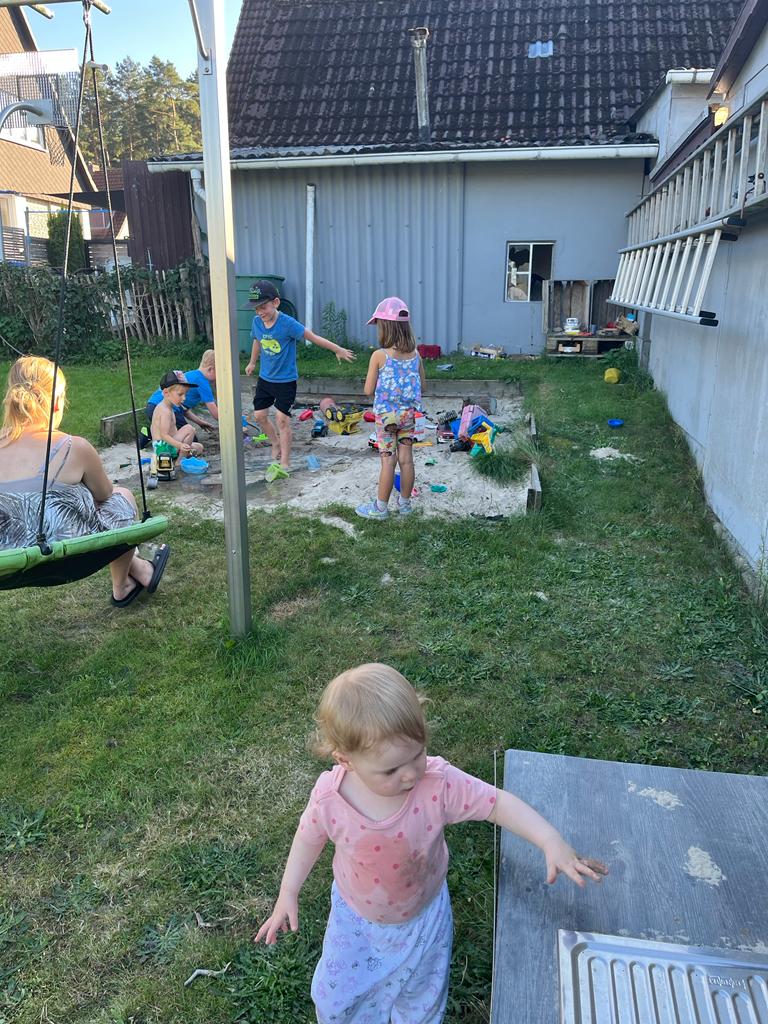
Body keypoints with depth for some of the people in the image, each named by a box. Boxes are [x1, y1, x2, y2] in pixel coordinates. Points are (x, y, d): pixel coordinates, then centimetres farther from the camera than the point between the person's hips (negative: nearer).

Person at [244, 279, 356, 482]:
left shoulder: (287, 323, -23)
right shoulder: (257, 322, -4)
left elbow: (313, 337, -18)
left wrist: (339, 350, -13)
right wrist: (252, 362, 33)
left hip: (285, 380, -6)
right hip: (265, 378, 6)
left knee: (282, 419, -7)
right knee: (259, 415, 8)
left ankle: (284, 465, -1)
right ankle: (276, 445, 34)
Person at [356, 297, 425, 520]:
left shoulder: (379, 356, -14)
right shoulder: (415, 354, 0)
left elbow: (369, 390, -10)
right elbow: (422, 387, 8)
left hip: (385, 415, -4)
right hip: (409, 413, 4)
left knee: (388, 460, 1)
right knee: (406, 458, 10)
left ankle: (381, 507, 13)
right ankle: (405, 503, 22)